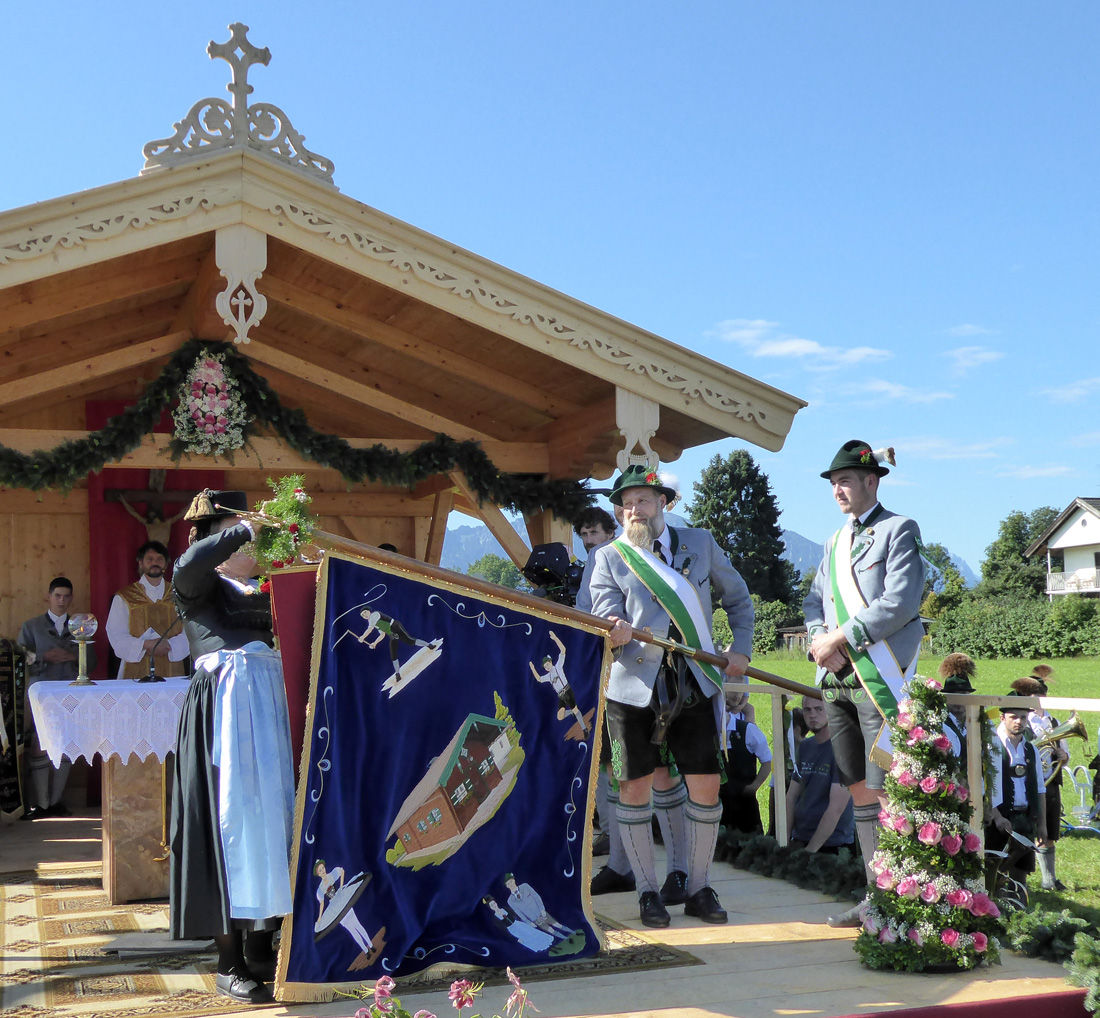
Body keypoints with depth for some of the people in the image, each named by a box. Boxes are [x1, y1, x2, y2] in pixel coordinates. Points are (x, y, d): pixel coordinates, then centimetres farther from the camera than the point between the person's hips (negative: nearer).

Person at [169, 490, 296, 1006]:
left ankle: (260, 951, 14)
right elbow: (187, 563, -18)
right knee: (232, 818, -7)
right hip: (223, 705, -6)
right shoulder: (199, 586, 5)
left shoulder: (261, 593, 23)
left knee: (271, 815, 4)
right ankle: (230, 964, -1)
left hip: (268, 704, 6)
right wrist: (245, 529, -14)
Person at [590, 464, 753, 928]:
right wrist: (616, 633, -29)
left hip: (694, 687, 2)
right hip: (634, 687, -1)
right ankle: (648, 892, 16)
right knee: (635, 787, 2)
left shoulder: (700, 544, 11)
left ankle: (699, 889, 15)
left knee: (706, 785, 0)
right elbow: (606, 615, -6)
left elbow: (738, 598, 20)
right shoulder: (609, 558, 4)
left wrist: (741, 648, 8)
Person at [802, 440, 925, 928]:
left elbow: (900, 603, -13)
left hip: (880, 676, -7)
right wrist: (819, 640, -4)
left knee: (885, 792, -9)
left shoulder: (898, 530, -2)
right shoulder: (835, 542, 20)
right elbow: (814, 602, 17)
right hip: (838, 680, 7)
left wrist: (840, 638, -13)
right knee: (860, 792, 9)